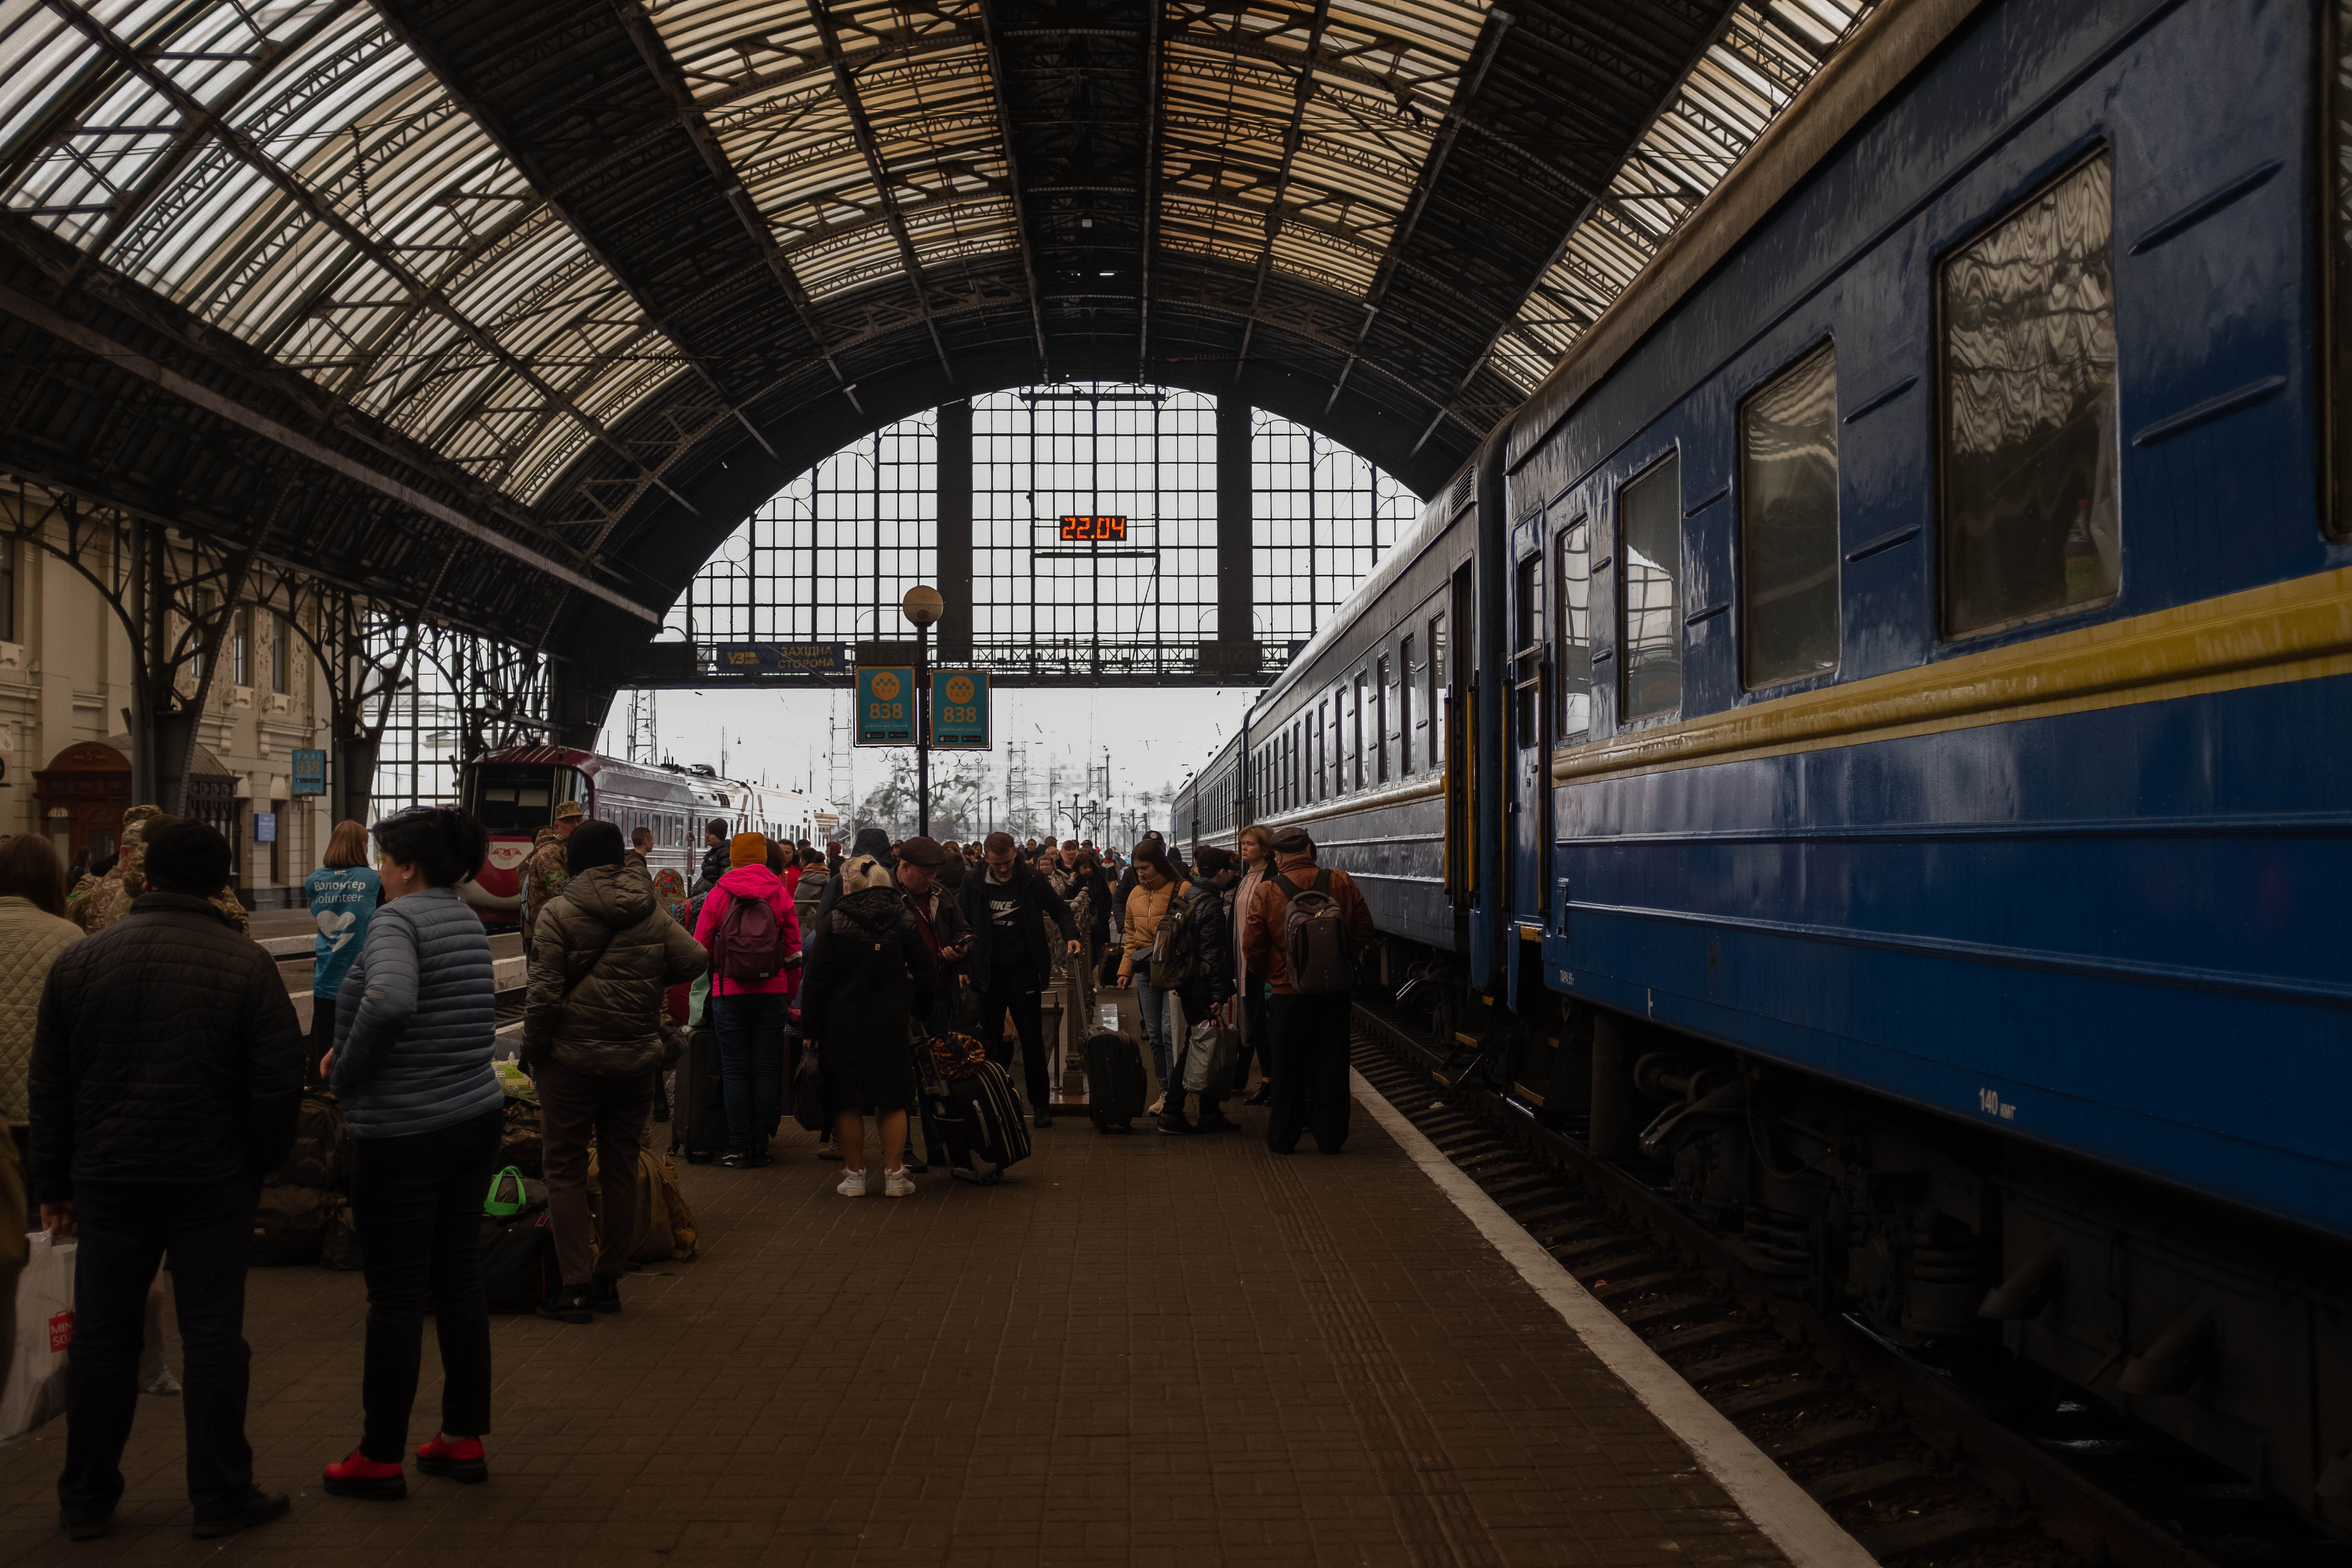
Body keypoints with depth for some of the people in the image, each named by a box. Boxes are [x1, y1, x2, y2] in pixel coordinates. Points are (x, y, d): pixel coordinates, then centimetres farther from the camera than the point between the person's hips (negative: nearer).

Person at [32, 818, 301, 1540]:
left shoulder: (79, 960, 3)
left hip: (110, 1179, 3)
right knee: (212, 1333, 4)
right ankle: (221, 1498, 10)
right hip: (215, 1181, -3)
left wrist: (54, 1182, 15)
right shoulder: (246, 963, -7)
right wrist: (262, 1160, 7)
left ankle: (87, 1499, 22)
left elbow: (50, 1085, 8)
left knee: (102, 1336, 12)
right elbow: (280, 1081, -9)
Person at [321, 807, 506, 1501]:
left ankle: (381, 1458, 12)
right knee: (459, 1281, 14)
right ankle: (465, 1438, 22)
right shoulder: (467, 920, 12)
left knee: (396, 1296, 2)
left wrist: (347, 1074, -17)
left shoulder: (398, 919, -15)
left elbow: (390, 1000, -33)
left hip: (404, 1133, -8)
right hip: (476, 1118, 8)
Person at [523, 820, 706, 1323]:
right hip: (638, 1058, 4)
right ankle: (610, 1280, 19)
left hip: (573, 1059, -4)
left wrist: (532, 1049, -1)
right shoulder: (652, 912, 3)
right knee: (622, 1167, 12)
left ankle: (576, 1286, 1)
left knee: (566, 1168, 4)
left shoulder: (560, 913, -8)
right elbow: (693, 960, 0)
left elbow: (544, 991, -11)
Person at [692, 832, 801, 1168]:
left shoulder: (718, 895, -2)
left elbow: (701, 948, 2)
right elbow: (793, 950, 4)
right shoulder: (780, 895, 2)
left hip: (730, 993, -1)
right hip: (773, 993, 1)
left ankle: (739, 1149, 4)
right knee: (766, 1070, 6)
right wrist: (788, 998, 13)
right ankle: (761, 1147, 9)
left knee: (735, 1072, 3)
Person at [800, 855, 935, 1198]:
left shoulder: (835, 921, -8)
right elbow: (926, 973, 2)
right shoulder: (903, 919, 0)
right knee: (893, 1100, 8)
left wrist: (811, 1024, -2)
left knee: (848, 1103, 6)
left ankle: (854, 1175, 10)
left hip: (844, 1022, -2)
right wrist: (916, 1010, 15)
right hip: (891, 1022, 2)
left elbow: (818, 977, -8)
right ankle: (895, 1175, 9)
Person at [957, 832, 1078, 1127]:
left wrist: (1070, 936, -13)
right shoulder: (974, 884, 0)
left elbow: (1060, 910, 5)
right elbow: (963, 924, 8)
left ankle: (1040, 1103, 9)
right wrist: (964, 965, 0)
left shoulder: (1031, 880, -4)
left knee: (1032, 1039, 1)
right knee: (991, 1039, 6)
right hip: (988, 971, 2)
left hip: (1023, 969, -1)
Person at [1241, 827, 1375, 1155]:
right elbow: (1364, 931, 3)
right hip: (1334, 992, 1)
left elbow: (1252, 948, -7)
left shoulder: (1266, 892, -9)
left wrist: (1269, 973, 12)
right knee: (1330, 1066, 10)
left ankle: (1282, 1138, 17)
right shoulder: (1342, 884, -4)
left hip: (1286, 993, -1)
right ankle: (1330, 1137, 15)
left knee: (1288, 1069, 10)